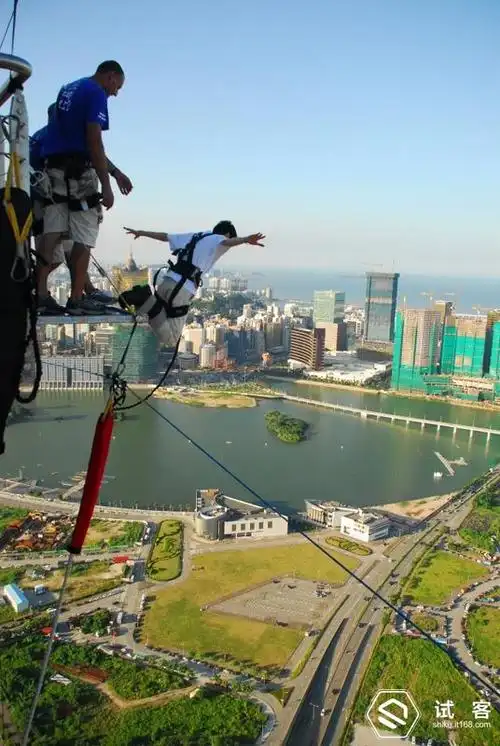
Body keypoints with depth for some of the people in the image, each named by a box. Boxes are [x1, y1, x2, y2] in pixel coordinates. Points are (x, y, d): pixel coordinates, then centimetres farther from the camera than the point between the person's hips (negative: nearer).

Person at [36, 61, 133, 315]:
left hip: (53, 168, 8)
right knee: (84, 238, -4)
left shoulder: (68, 89, 23)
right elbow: (94, 141, -16)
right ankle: (77, 299, -5)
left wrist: (116, 172, 25)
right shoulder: (96, 93, -5)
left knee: (51, 233, 3)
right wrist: (106, 185, -17)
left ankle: (40, 294, -2)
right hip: (79, 171, -8)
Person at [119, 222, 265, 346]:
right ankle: (146, 299, -18)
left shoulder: (194, 236, 26)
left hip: (168, 280, 7)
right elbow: (229, 242, -21)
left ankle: (144, 297, -1)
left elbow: (163, 236, 36)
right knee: (170, 340, -3)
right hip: (183, 290, -7)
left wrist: (140, 233, 51)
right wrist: (246, 239, -40)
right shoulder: (217, 239, 5)